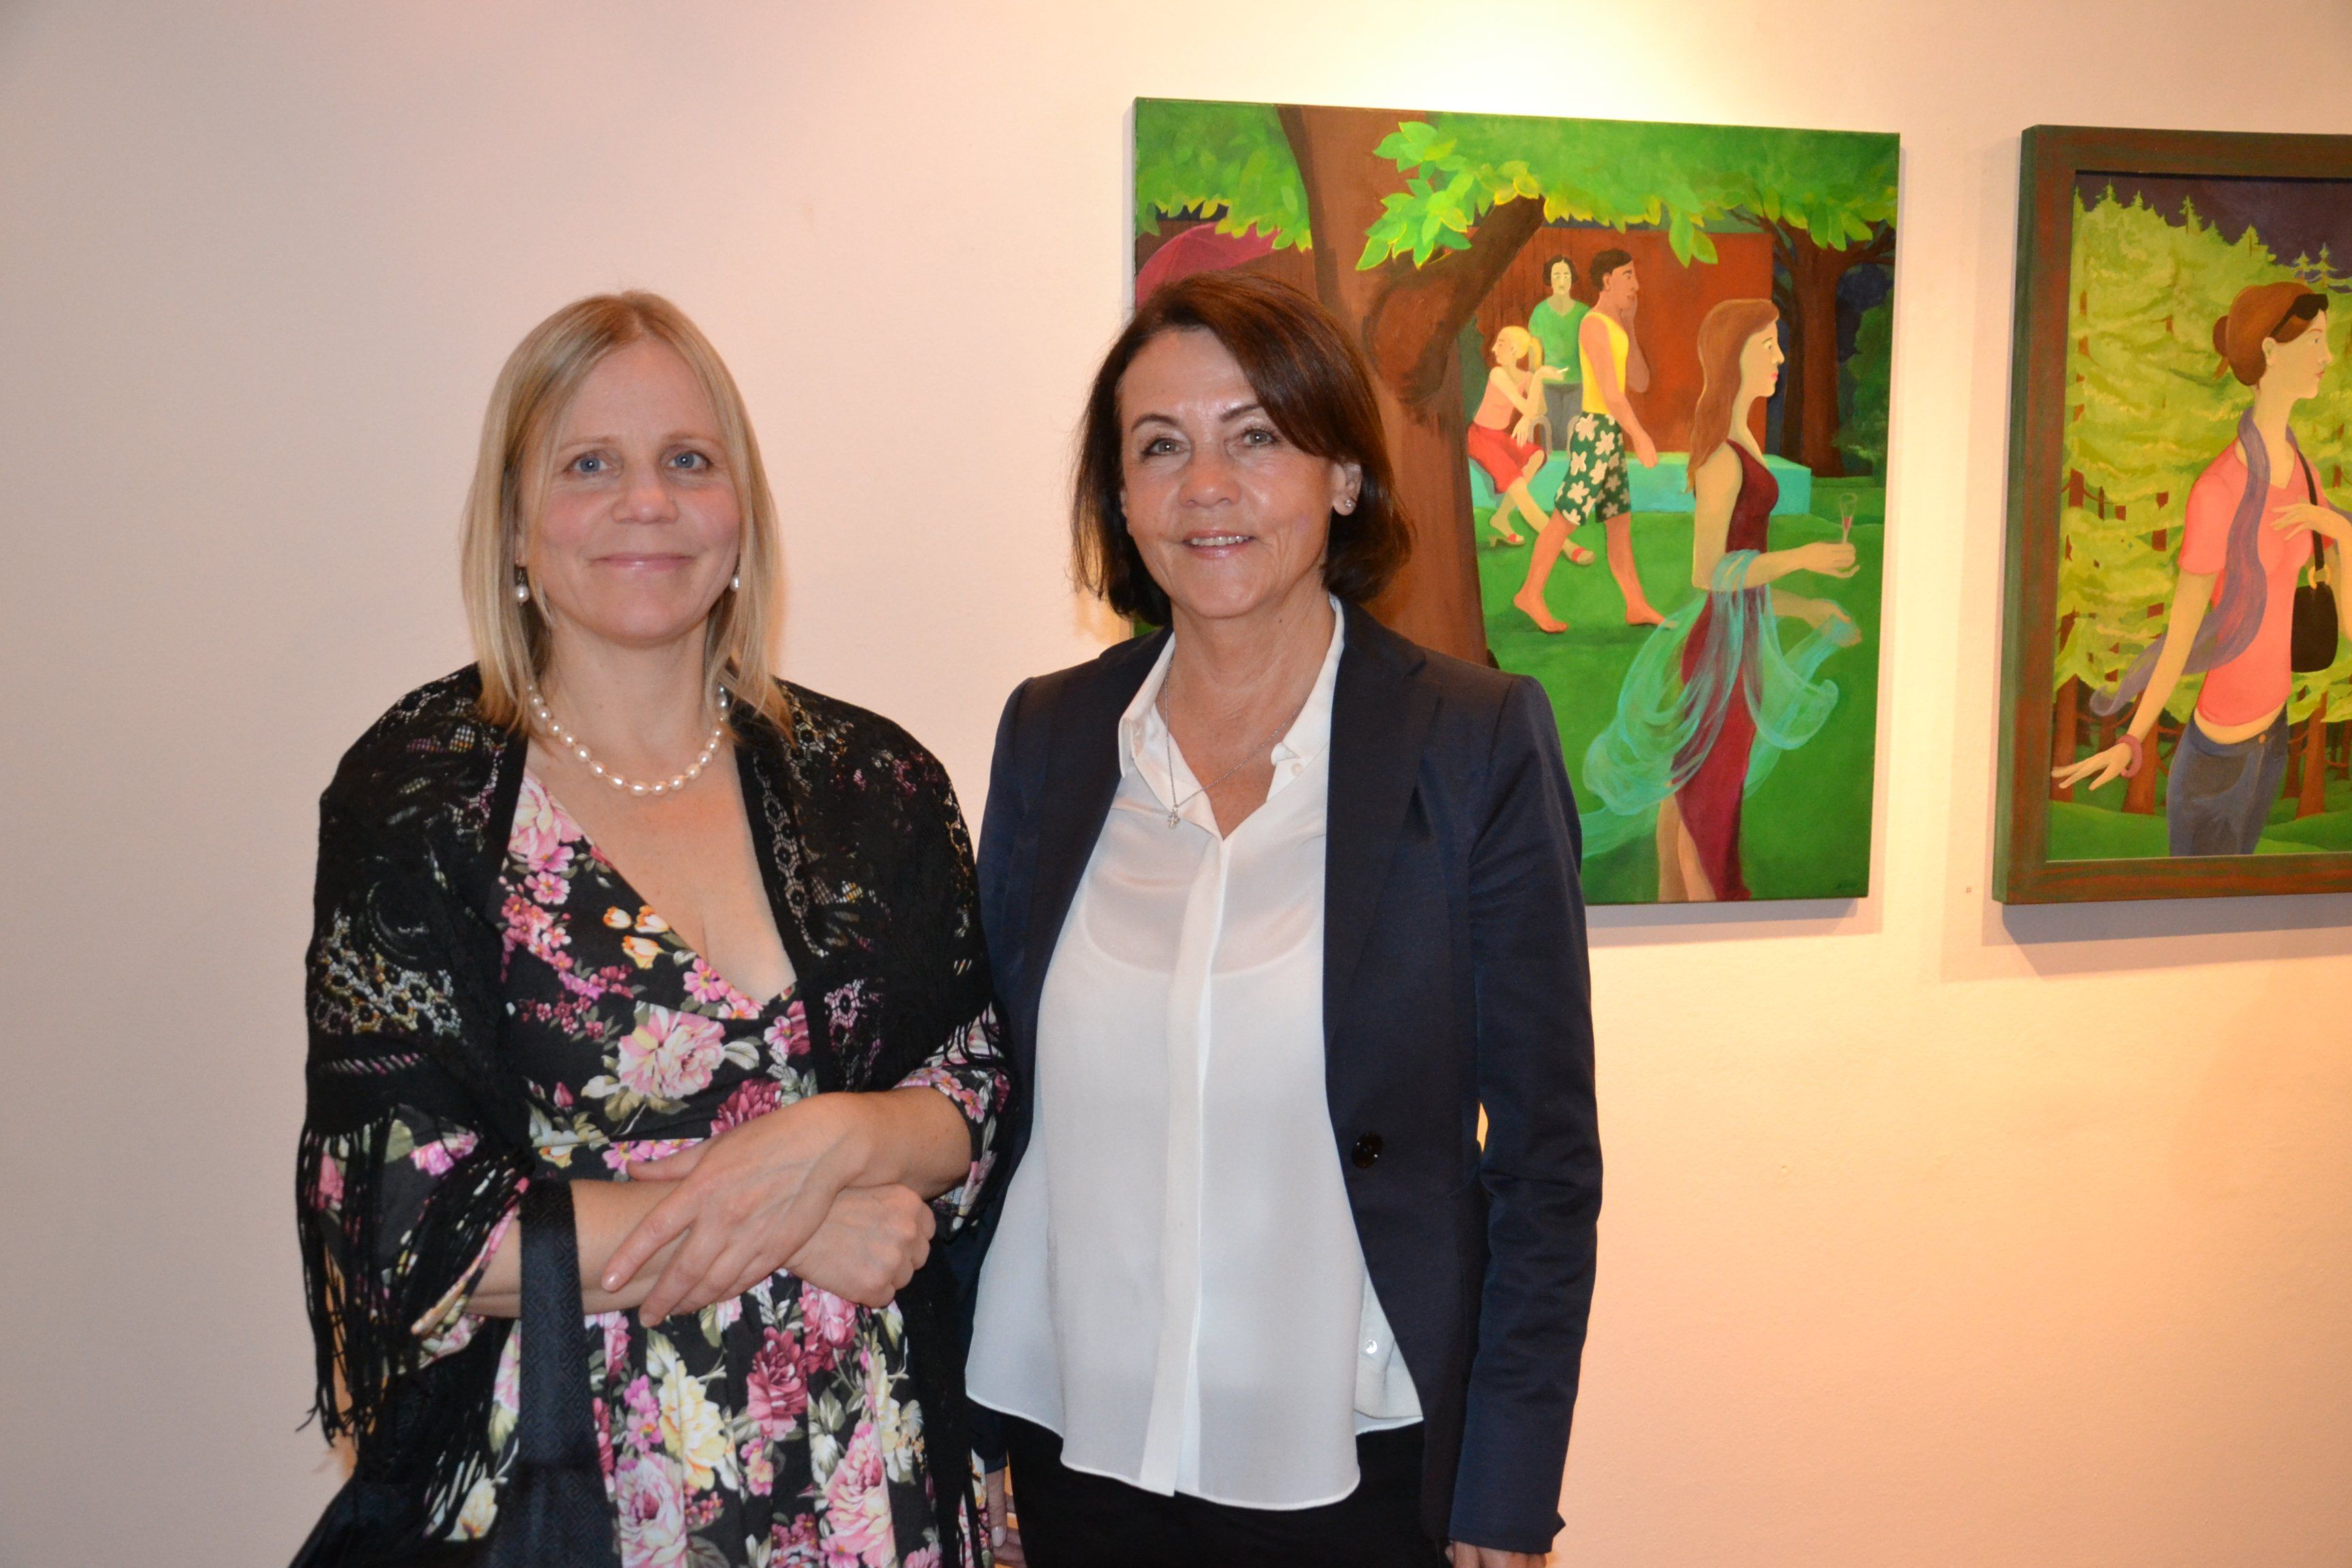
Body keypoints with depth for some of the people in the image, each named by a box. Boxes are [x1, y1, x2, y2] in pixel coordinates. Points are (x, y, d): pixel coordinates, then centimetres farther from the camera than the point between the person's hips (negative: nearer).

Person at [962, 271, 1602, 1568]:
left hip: (1359, 1462, -2)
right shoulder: (1048, 734, 1)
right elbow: (994, 1090, 7)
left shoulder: (1478, 740, -9)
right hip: (1074, 1451, 3)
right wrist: (956, 1435, 6)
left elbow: (1546, 1157, -6)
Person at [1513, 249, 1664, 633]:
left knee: (1621, 523, 9)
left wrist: (1629, 328, 11)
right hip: (1595, 433, -9)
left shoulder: (1614, 327, 17)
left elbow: (1639, 383, 13)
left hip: (1610, 436, 9)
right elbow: (1610, 391, -22)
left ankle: (1637, 606, 12)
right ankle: (1531, 594, 7)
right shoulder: (1594, 325, -14)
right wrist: (1642, 437, -24)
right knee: (1566, 519, -3)